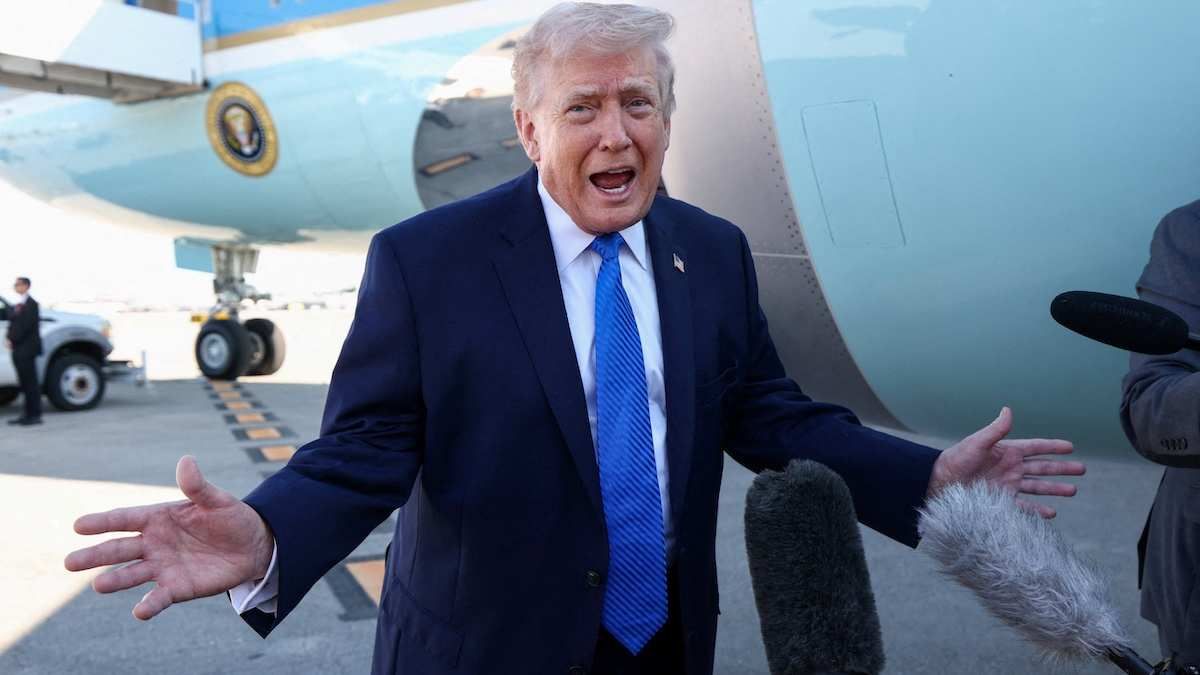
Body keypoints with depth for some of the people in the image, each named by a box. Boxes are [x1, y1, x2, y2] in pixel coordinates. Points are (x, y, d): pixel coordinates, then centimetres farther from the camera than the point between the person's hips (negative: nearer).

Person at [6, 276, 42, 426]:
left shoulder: (31, 304, -8)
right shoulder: (16, 305, 19)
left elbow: (25, 325, -16)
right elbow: (12, 322, 16)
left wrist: (12, 339, -12)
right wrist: (8, 338, -1)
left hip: (27, 348, -8)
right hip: (18, 349, 8)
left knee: (30, 382, -6)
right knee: (25, 383, 9)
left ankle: (35, 415, -3)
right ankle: (28, 414, 13)